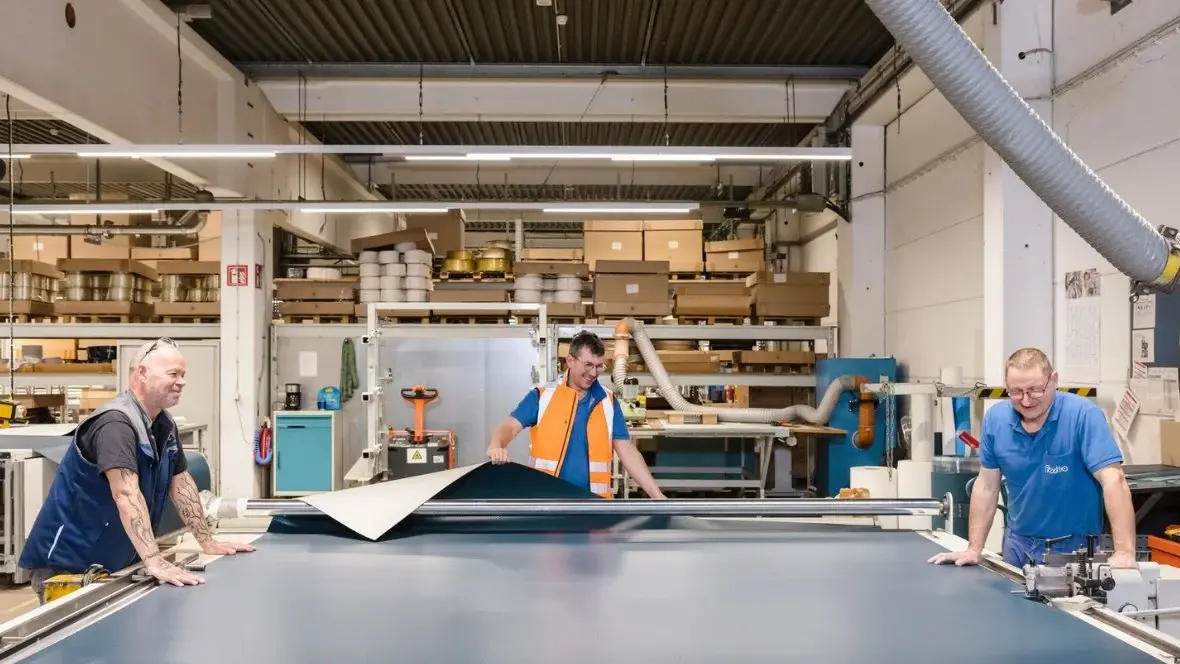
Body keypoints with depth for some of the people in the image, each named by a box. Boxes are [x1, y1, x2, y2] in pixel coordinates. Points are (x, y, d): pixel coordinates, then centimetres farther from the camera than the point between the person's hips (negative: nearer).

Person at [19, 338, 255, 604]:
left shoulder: (165, 424, 4)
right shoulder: (117, 422, -25)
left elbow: (181, 484, 9)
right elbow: (127, 495, -36)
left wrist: (207, 542, 6)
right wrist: (154, 562, -44)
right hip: (68, 564, -8)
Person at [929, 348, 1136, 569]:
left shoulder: (1083, 414, -16)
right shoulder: (995, 419, -4)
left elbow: (1113, 481, -23)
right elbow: (986, 486, 3)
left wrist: (1124, 552, -31)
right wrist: (974, 549, 1)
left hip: (1074, 547, -3)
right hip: (1019, 543, 3)